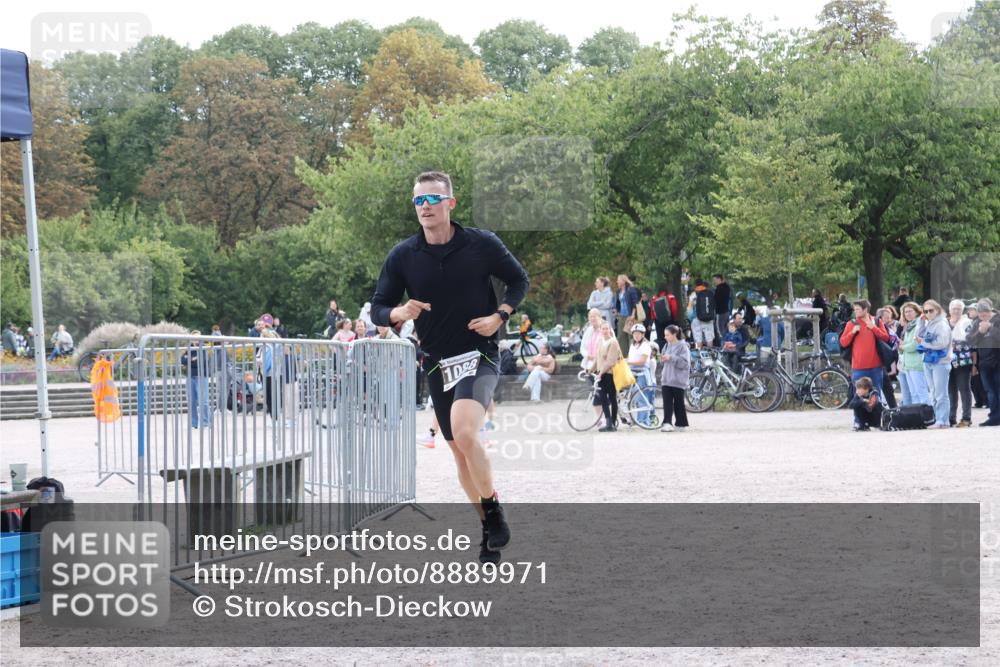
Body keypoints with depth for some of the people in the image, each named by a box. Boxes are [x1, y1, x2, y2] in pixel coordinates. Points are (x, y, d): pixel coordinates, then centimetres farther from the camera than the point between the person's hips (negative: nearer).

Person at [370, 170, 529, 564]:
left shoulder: (482, 245, -7)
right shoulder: (402, 256, -2)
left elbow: (519, 280, 8)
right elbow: (378, 310, 2)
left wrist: (500, 316, -9)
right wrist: (399, 313, -20)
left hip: (479, 356, -4)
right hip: (437, 364, 4)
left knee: (465, 434, -28)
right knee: (460, 451, 11)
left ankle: (495, 514, -11)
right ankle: (491, 531, 27)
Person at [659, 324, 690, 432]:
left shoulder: (683, 346, -9)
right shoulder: (667, 346, 13)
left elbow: (685, 362, -18)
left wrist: (671, 358, -22)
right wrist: (663, 358, 2)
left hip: (678, 380, -6)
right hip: (666, 378, 6)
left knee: (678, 402, 5)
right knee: (667, 402, -7)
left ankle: (680, 423, 16)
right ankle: (667, 422, -14)